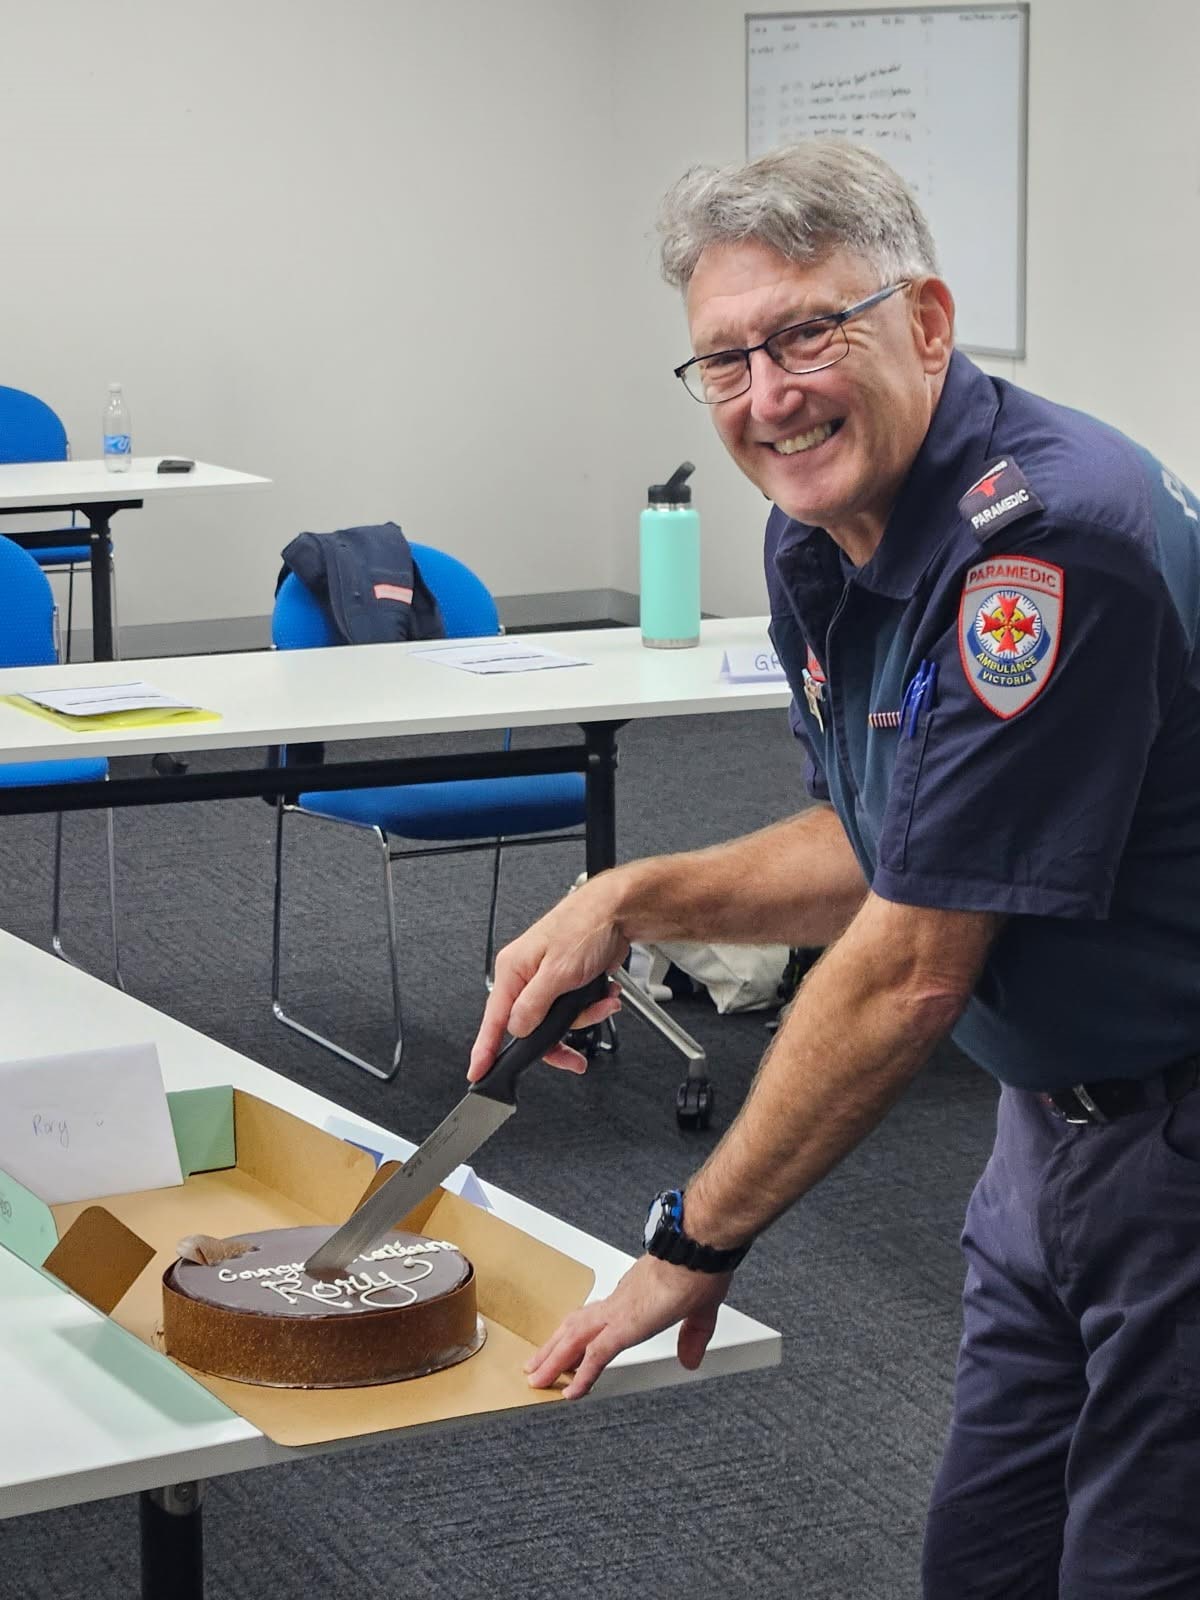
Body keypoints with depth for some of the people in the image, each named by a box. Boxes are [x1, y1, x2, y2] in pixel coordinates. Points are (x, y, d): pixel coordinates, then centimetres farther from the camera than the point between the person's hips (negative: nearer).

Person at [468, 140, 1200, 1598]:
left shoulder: (1042, 541, -27)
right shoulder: (818, 541, 2)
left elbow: (912, 970, -25)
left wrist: (696, 1241, -16)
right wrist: (635, 901, 1)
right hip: (1057, 1119, 9)